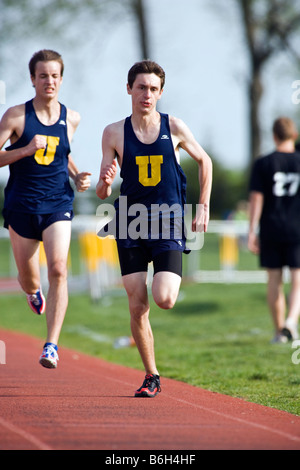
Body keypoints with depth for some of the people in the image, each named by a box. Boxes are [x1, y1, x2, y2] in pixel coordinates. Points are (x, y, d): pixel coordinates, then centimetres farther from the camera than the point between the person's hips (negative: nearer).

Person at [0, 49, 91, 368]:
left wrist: (77, 177, 8)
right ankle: (34, 292, 52)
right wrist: (26, 150, -20)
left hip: (58, 205, 1)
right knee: (27, 276, 12)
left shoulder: (71, 119, 5)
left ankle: (51, 345, -19)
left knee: (58, 269, -20)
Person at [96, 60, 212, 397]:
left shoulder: (174, 128, -1)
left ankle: (172, 279, 21)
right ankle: (151, 377, 13)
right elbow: (102, 193, 2)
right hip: (130, 227, 1)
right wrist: (105, 182, -22)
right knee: (137, 308, -1)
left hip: (168, 225, -1)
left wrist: (203, 207, 12)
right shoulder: (114, 133, 0)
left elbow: (204, 161, 16)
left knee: (164, 300, -16)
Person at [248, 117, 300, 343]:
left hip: (271, 230, 0)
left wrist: (252, 231, -5)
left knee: (274, 280, 9)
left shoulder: (263, 164, -2)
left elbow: (256, 198, -6)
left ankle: (280, 330, 14)